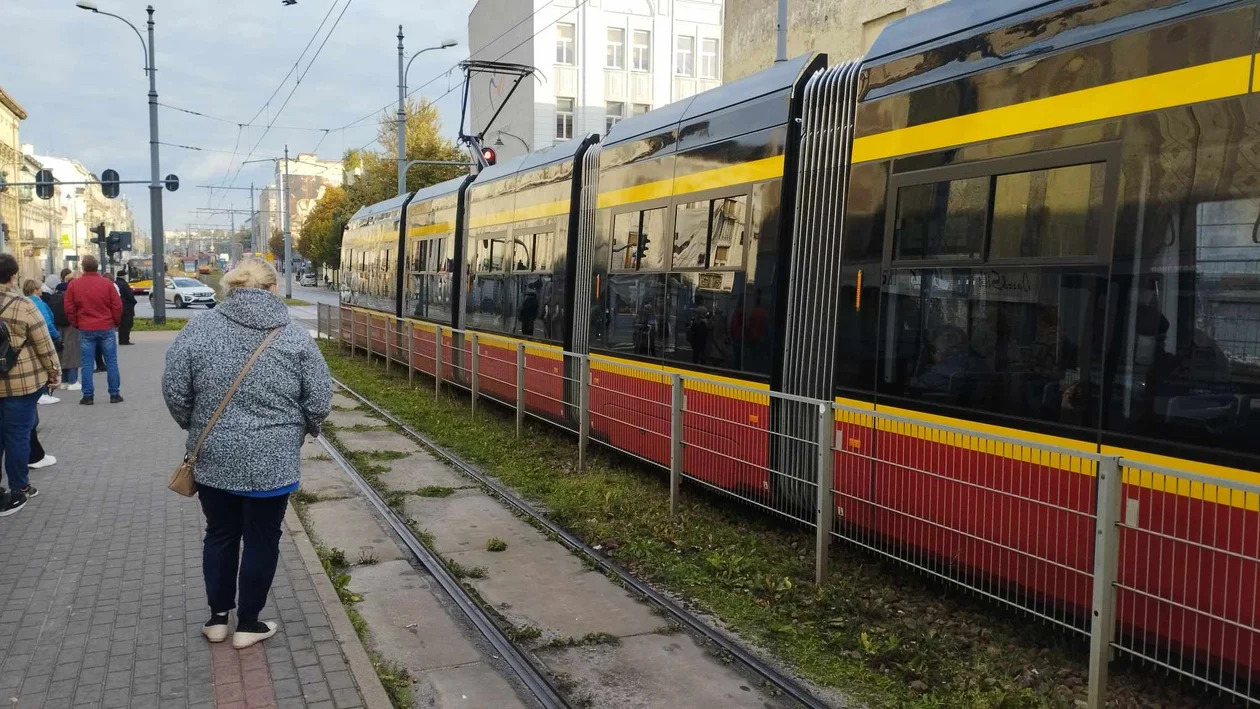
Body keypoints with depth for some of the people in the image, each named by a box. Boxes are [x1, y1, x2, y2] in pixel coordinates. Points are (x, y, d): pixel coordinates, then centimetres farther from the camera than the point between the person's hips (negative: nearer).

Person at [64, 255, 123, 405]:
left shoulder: (74, 284, -1)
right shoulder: (107, 283, -6)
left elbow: (69, 308, 1)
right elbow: (117, 306, -5)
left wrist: (76, 324, 15)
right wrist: (116, 322, 10)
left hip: (85, 330, 1)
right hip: (106, 328, -1)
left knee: (87, 363, 6)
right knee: (111, 362, 6)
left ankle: (88, 396, 6)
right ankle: (115, 394, 7)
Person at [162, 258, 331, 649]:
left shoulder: (198, 329, -5)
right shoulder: (296, 337, -7)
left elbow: (174, 391, -4)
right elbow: (319, 402, -7)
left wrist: (196, 428, 14)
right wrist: (299, 431, 14)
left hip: (214, 458, 2)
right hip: (272, 461, -2)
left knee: (219, 534, 20)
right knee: (262, 539, 13)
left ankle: (217, 618, 31)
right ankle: (248, 624, 24)